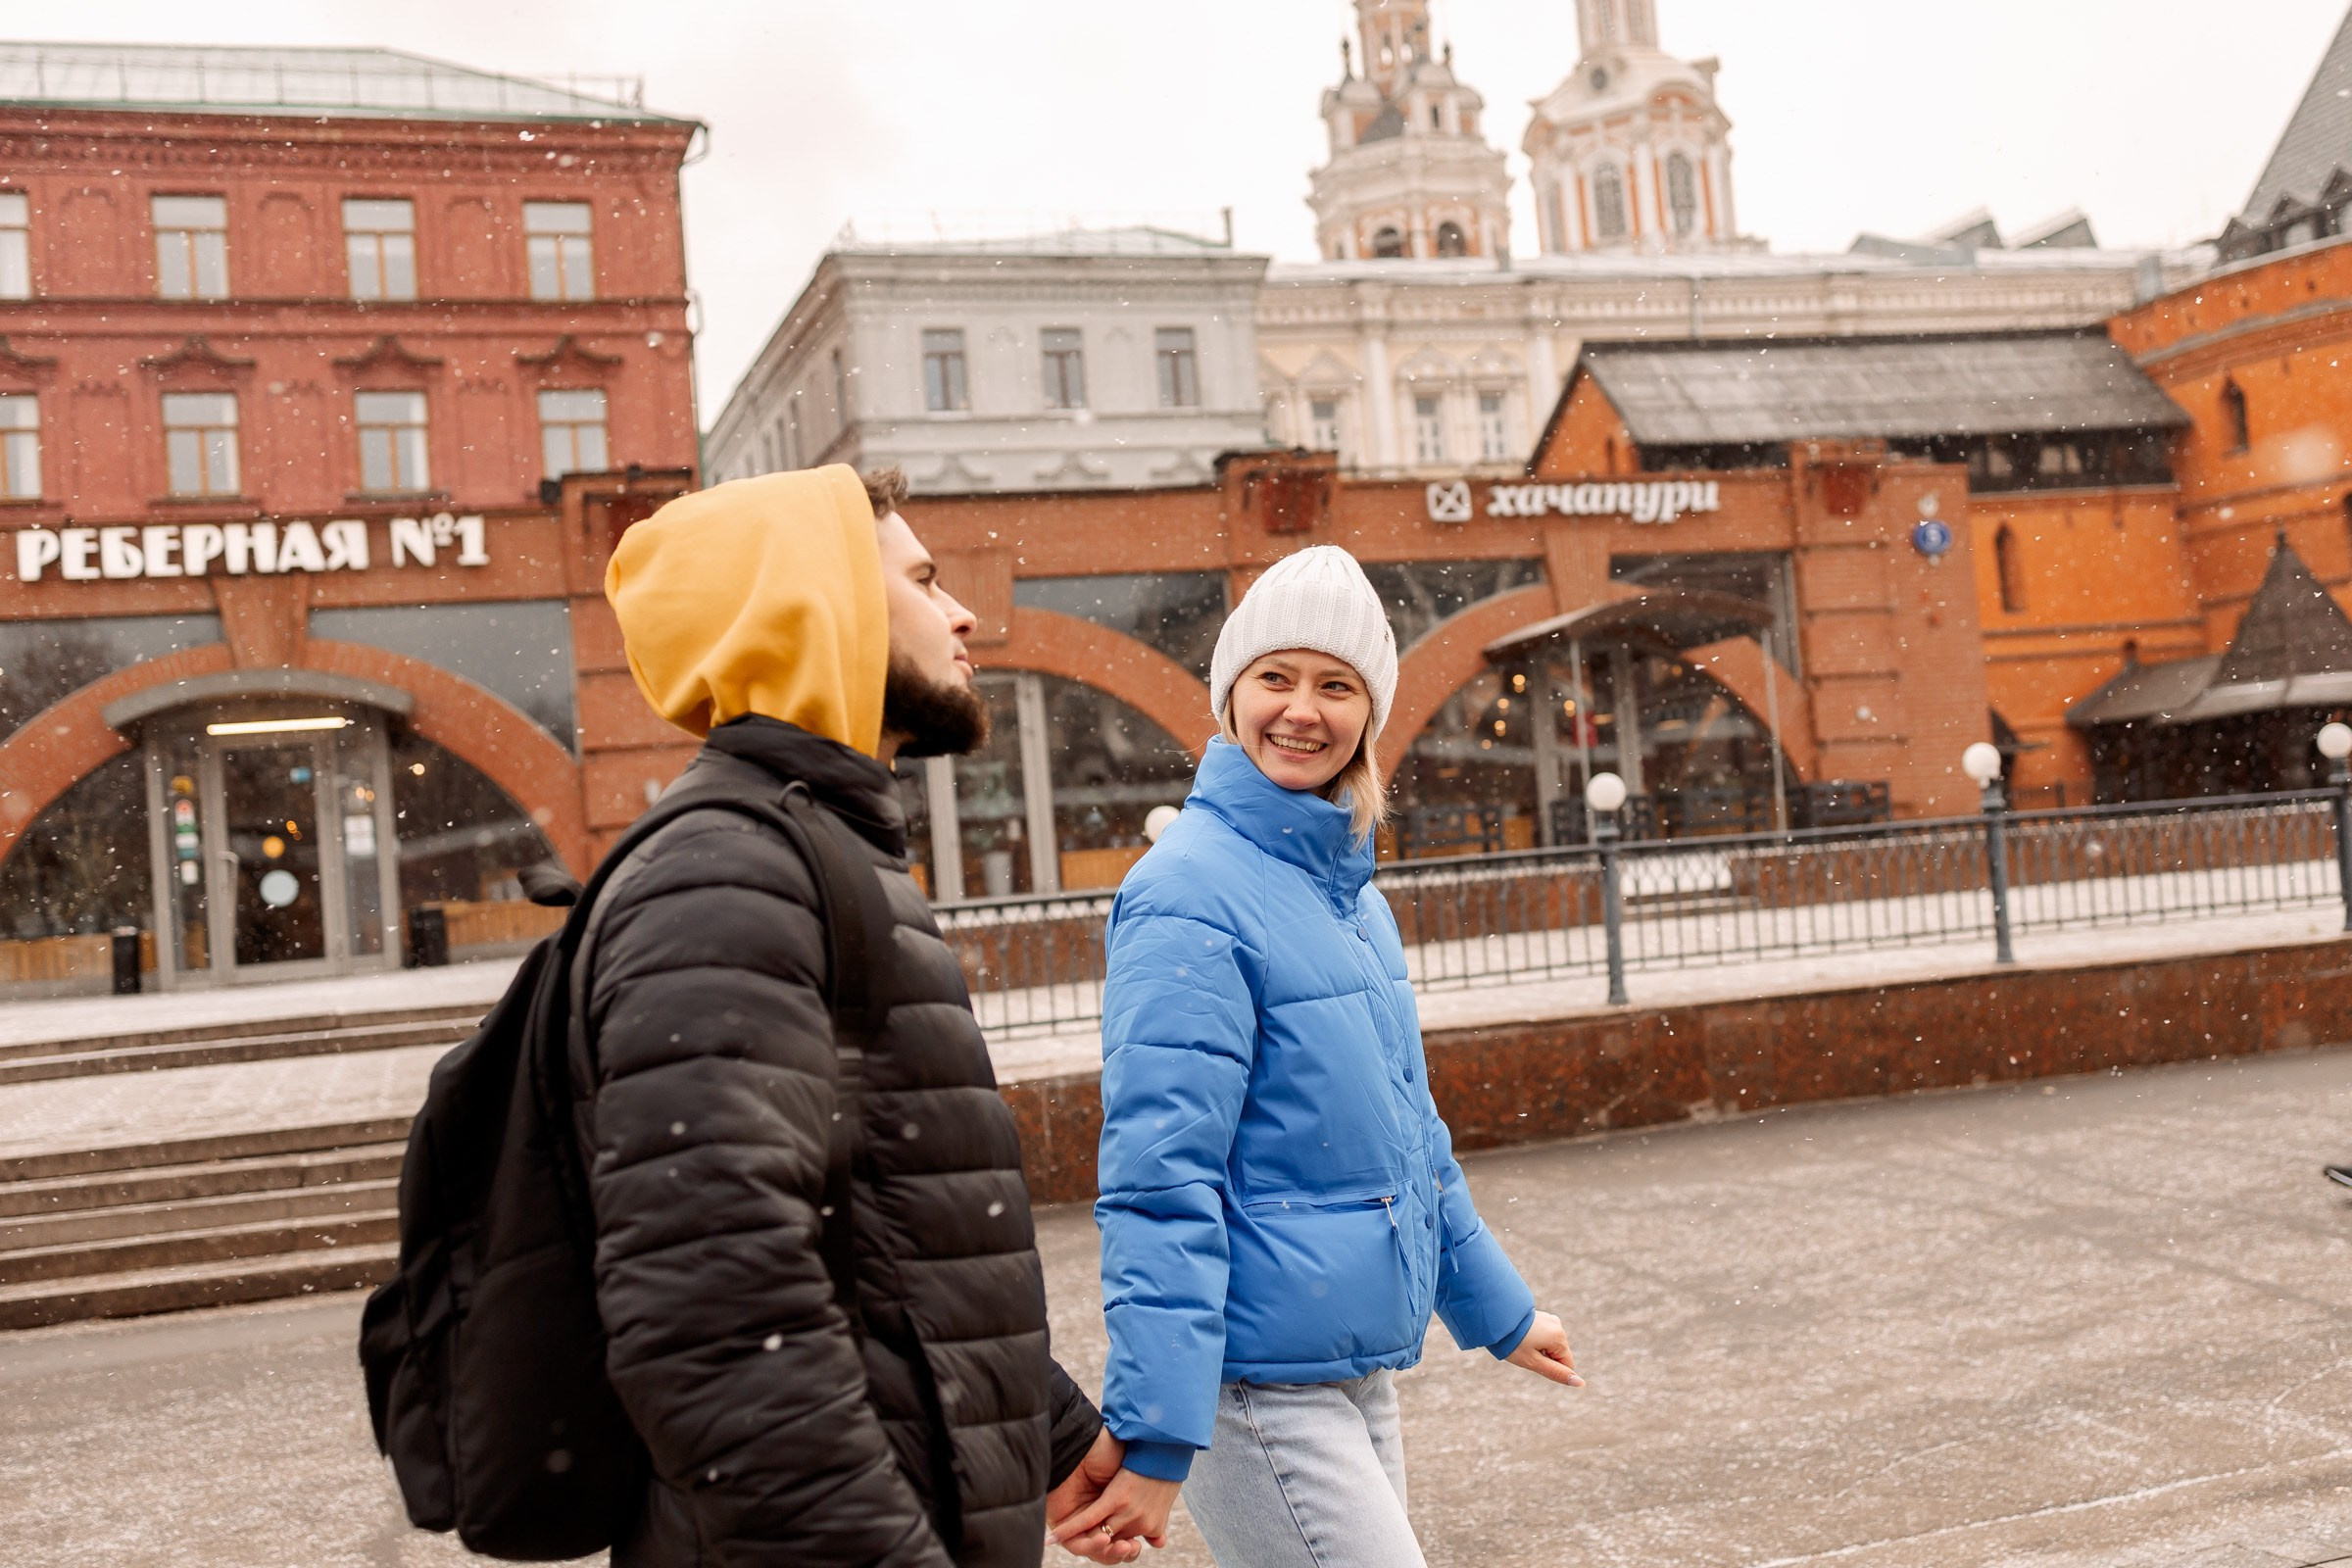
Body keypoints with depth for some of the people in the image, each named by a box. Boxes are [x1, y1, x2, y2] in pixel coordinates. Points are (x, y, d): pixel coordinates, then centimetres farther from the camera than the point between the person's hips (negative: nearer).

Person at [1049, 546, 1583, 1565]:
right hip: (1259, 1385, -8)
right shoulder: (1191, 894, -16)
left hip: (1358, 1369, 8)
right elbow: (1161, 1184, -21)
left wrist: (1498, 1309, 26)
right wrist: (1156, 1436, -23)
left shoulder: (1350, 892, 10)